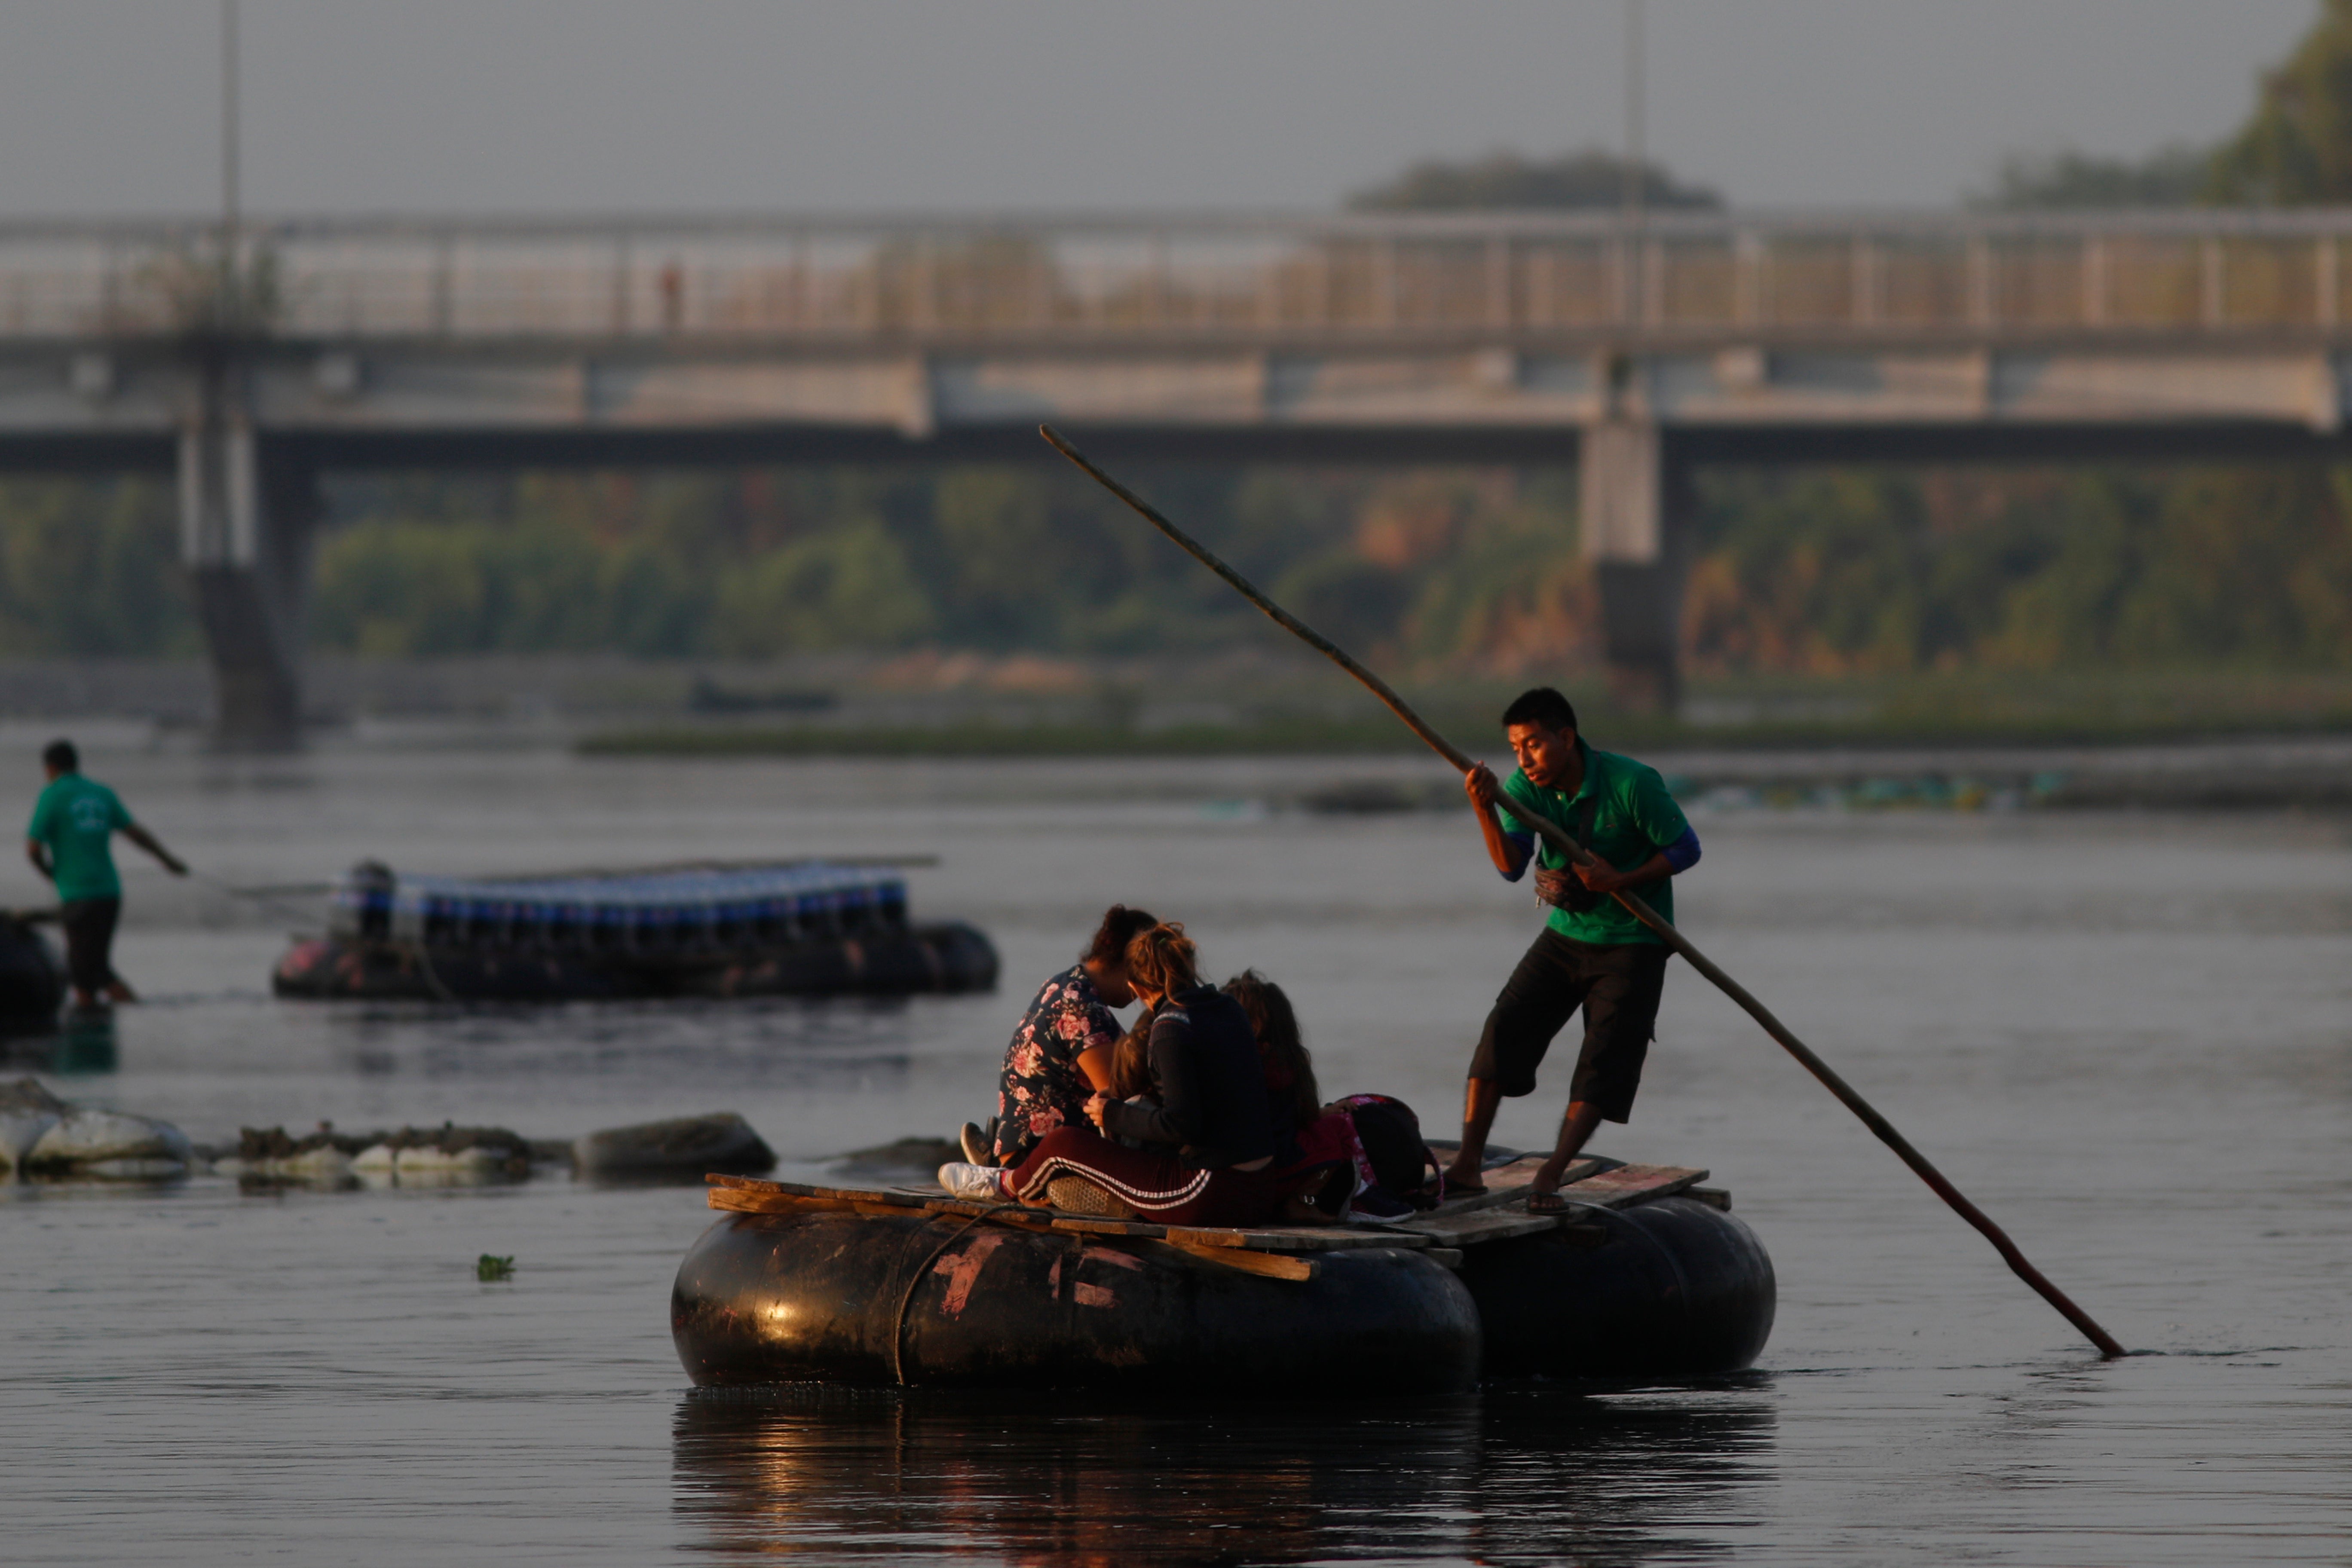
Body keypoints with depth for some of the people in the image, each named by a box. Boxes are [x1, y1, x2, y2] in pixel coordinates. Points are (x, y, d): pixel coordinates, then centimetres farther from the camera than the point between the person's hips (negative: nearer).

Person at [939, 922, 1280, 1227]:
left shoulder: (1172, 1028, -16)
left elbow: (1181, 1124, -22)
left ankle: (1009, 1186, 35)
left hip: (1207, 1197, -8)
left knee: (1062, 1143, 4)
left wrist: (1114, 1115, -5)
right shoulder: (1228, 1009, 9)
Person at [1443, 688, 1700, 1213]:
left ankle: (1550, 1175, -9)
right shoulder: (1525, 789, -7)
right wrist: (1485, 810, -37)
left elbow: (1685, 848, -12)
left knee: (1603, 1064, -11)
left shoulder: (1632, 784, -19)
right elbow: (1510, 866, -20)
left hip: (1632, 946, -4)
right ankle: (1467, 1166, -9)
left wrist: (1622, 881, -24)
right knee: (1504, 1028, -9)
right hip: (1565, 935, 4)